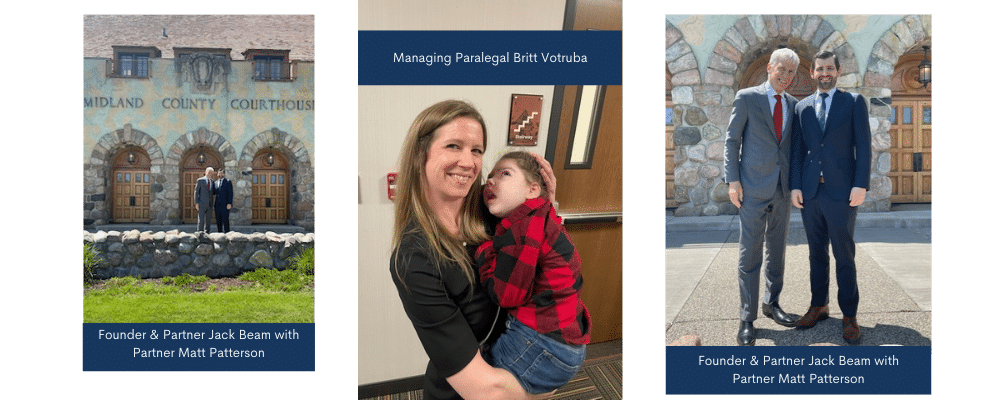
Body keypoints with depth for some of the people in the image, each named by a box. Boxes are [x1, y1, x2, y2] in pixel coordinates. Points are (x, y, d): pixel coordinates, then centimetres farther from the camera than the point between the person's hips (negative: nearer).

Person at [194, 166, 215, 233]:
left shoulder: (212, 181, 13)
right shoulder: (200, 180, -1)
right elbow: (196, 192, -3)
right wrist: (196, 203, -10)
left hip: (209, 204, 5)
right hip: (201, 203, -5)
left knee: (208, 220, 5)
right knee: (201, 219, -6)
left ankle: (207, 233, 9)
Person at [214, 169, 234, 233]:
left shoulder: (228, 182, 0)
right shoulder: (216, 182, 17)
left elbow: (230, 193, -7)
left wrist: (229, 203, -15)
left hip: (225, 204, -5)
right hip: (217, 205, 5)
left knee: (225, 220, -9)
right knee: (218, 220, 4)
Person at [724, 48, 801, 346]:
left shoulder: (793, 104, 11)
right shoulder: (746, 98, -3)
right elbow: (731, 140, -3)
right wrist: (733, 181, -10)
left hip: (782, 188, 5)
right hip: (753, 187, -5)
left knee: (777, 249, 13)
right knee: (750, 254, -3)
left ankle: (772, 303, 28)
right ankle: (747, 319, 3)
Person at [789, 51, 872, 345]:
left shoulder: (854, 102, 3)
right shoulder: (802, 107, 12)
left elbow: (863, 146, -2)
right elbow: (797, 150, 10)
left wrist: (860, 185, -11)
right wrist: (795, 186, 1)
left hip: (841, 192, -3)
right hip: (810, 191, 3)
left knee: (844, 255, 2)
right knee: (817, 253, 11)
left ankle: (849, 316, 11)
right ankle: (819, 306, 23)